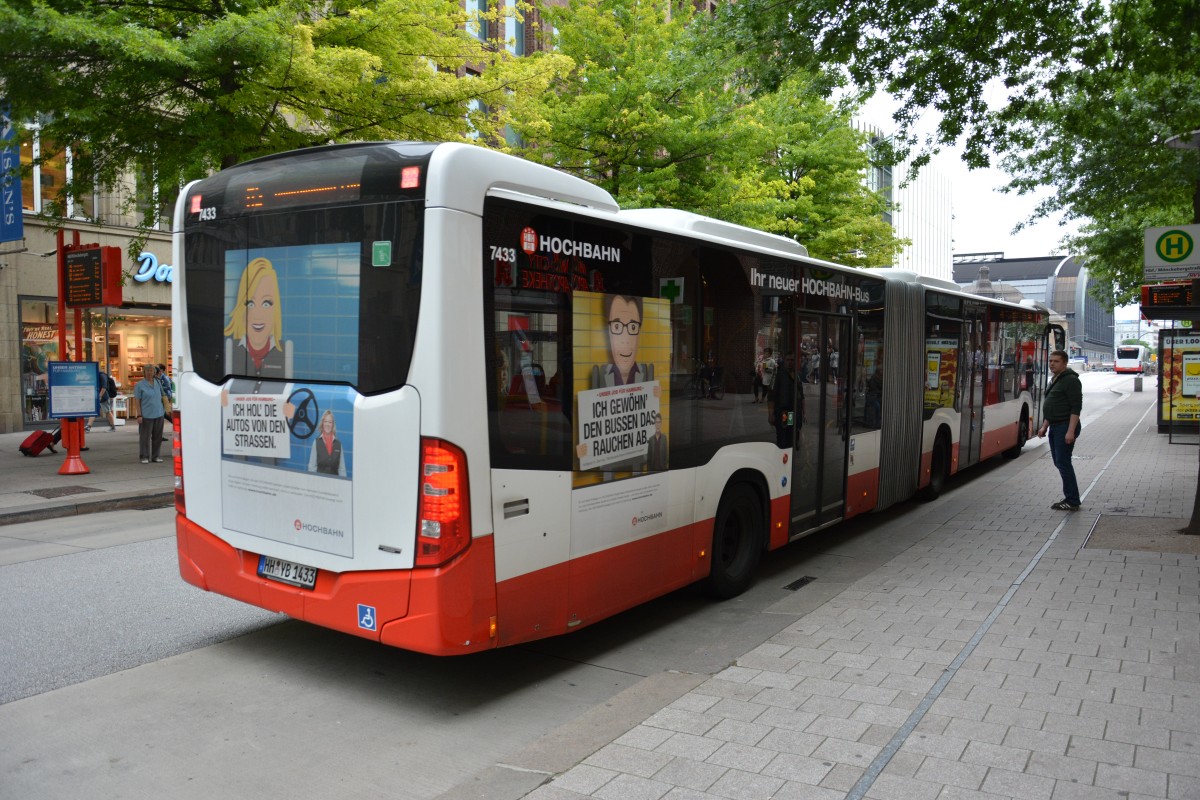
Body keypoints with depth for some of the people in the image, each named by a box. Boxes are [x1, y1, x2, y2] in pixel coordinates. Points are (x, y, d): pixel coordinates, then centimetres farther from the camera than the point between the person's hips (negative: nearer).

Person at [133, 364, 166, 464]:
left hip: (158, 414, 5)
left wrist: (162, 410, 16)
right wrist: (139, 415, -12)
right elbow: (137, 401, -5)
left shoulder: (158, 383, 11)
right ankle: (145, 457, 7)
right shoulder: (139, 385, -3)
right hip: (146, 415, -4)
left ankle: (155, 456, 16)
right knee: (145, 436, -1)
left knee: (157, 437, 7)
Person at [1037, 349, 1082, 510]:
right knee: (1059, 462, 13)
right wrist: (1044, 426, 21)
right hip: (1055, 427, 10)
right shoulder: (1055, 380, 17)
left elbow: (1076, 408, -19)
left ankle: (1072, 501, -2)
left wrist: (1071, 431, -25)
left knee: (1063, 462, -9)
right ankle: (1070, 498, 21)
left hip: (1065, 427, -10)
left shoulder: (1071, 380, -13)